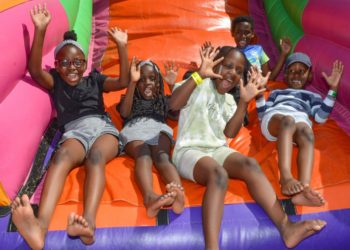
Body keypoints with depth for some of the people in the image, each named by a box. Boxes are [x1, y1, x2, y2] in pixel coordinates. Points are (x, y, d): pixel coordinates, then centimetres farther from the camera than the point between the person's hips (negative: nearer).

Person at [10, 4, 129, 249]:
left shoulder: (94, 79, 25)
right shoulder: (55, 82, 23)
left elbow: (123, 82, 11)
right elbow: (35, 70, 4)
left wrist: (122, 47, 2)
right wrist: (40, 31, -4)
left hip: (103, 126, 1)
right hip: (74, 131, -1)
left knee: (96, 156, -37)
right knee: (62, 155, -37)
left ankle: (89, 221, -62)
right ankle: (41, 225, -64)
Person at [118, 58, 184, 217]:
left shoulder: (163, 100, 36)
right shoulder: (130, 99, 31)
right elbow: (125, 113, 6)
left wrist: (173, 85, 9)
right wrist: (132, 82, -3)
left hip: (158, 129, 1)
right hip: (135, 129, -1)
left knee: (162, 157, -36)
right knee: (143, 156, -38)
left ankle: (178, 193, -68)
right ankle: (149, 197, -69)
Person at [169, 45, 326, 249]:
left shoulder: (229, 100, 18)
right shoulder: (198, 85, -1)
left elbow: (230, 133, 3)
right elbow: (174, 104, -21)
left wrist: (244, 102, -6)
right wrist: (199, 74, -30)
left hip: (217, 150, 6)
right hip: (189, 150, -6)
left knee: (250, 165, -23)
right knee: (218, 174, -36)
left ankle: (286, 227, -32)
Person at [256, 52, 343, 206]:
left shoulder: (312, 96, 38)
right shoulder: (276, 92, 41)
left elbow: (321, 117, 14)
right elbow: (263, 115, 23)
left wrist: (332, 89, 11)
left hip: (300, 119, 1)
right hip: (274, 116, 0)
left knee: (307, 135, -39)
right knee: (288, 120, -40)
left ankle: (304, 188, -63)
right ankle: (286, 178, -60)